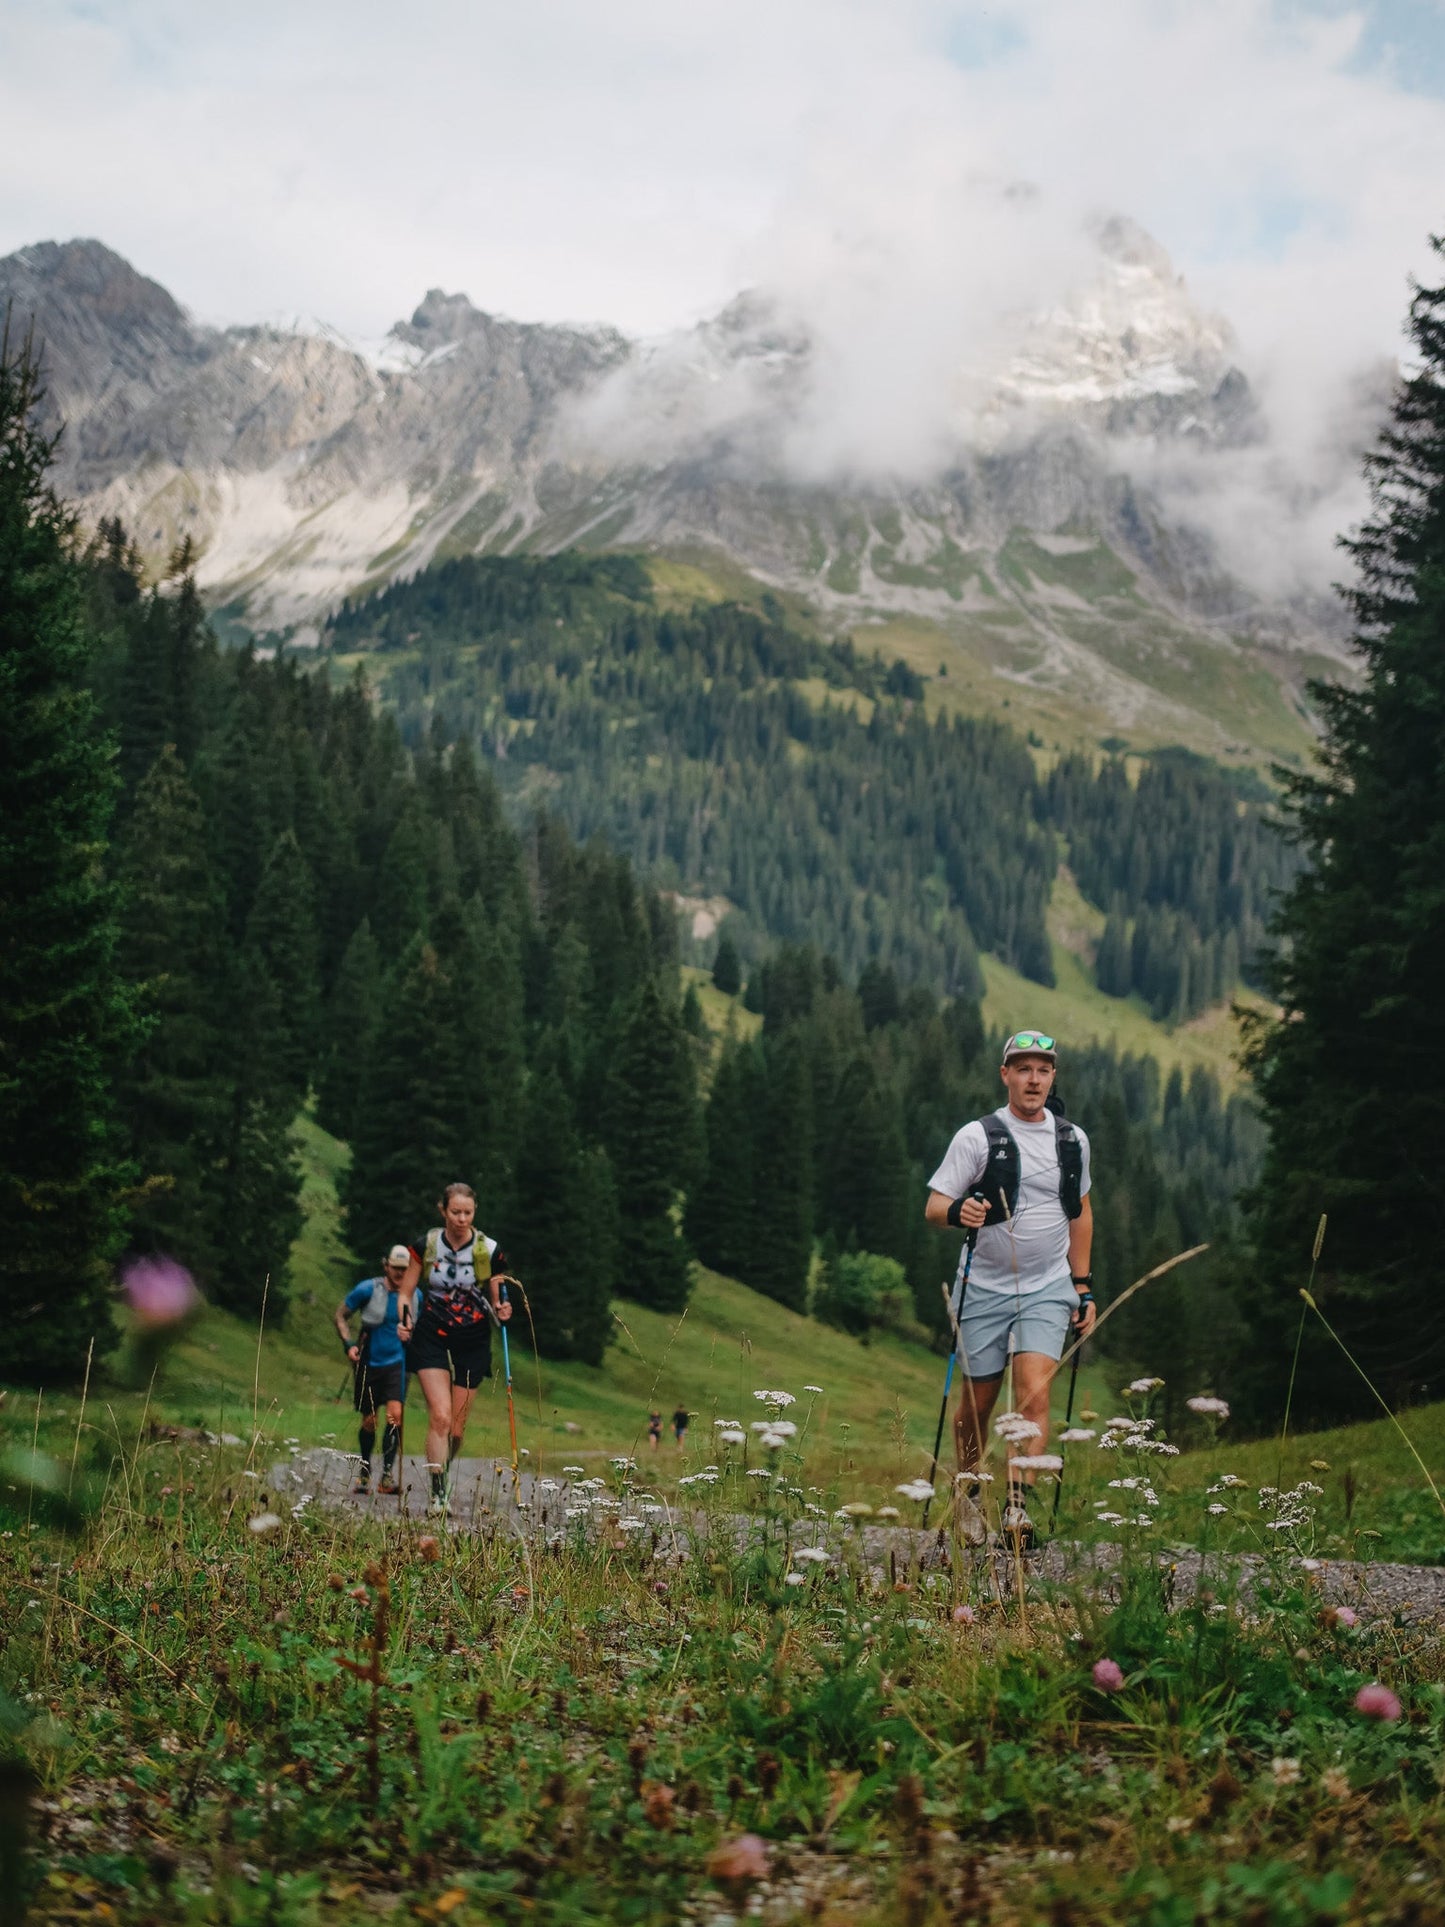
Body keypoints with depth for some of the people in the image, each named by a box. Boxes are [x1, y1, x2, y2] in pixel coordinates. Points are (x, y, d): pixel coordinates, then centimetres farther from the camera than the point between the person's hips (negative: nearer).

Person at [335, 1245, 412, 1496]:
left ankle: (387, 1473, -11)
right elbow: (341, 1315, 2)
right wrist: (348, 1343, -9)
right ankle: (365, 1471, 27)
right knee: (369, 1421, 6)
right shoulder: (367, 1289, -8)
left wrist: (410, 1333, -5)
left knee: (395, 1414, -17)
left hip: (396, 1362, 1)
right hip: (368, 1362, -1)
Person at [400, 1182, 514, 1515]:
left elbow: (495, 1301, 6)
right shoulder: (424, 1246, -4)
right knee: (440, 1415, -18)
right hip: (432, 1338, -1)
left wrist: (501, 1312, -16)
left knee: (456, 1428, 5)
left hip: (473, 1341, 1)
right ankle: (437, 1494, -16)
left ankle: (442, 1478, 30)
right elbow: (405, 1293, 4)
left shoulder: (490, 1251, -5)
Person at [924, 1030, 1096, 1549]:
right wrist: (958, 1211, -33)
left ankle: (1018, 1505, -16)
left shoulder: (1072, 1140, 5)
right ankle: (967, 1495, 29)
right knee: (978, 1402, 8)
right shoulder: (978, 1136, -7)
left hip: (1049, 1289, 2)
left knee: (1034, 1393, -16)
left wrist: (1084, 1286, 14)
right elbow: (933, 1207, -9)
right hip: (986, 1287, -2)